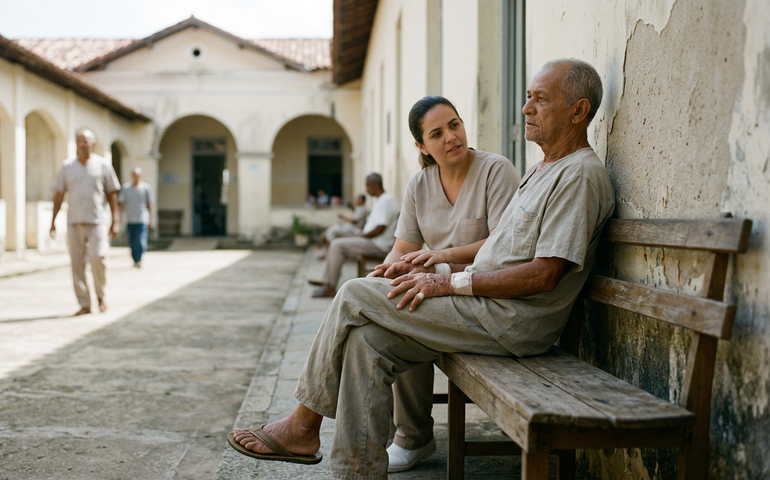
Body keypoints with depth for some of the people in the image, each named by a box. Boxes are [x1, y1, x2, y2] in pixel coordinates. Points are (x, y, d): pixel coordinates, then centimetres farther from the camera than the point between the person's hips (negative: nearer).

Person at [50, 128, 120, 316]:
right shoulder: (67, 167, 8)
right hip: (74, 222, 2)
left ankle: (100, 295, 8)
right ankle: (84, 304, 8)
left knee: (97, 257, -15)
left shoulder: (104, 166, 4)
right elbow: (59, 194, 10)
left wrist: (114, 221, 0)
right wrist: (53, 220, 6)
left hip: (97, 221, -2)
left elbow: (112, 195, 5)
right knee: (77, 263, 0)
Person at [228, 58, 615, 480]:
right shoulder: (543, 171, 21)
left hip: (510, 322, -9)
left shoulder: (581, 174, -12)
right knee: (367, 339, -6)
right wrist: (441, 268, 8)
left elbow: (542, 275, -21)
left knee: (355, 297, -10)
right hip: (491, 307, 9)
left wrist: (451, 282, -17)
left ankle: (303, 426, 4)